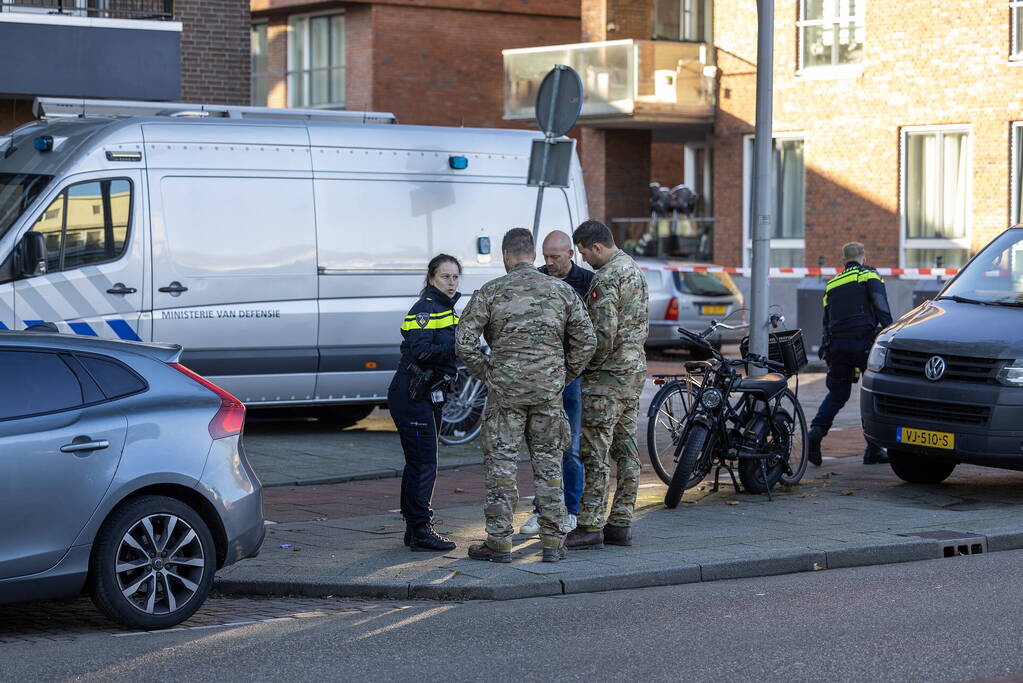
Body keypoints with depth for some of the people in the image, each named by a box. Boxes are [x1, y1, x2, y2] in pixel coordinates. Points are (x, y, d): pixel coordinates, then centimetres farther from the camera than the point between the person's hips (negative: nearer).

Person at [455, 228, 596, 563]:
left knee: (501, 464, 4)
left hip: (505, 390, -2)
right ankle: (553, 542, 9)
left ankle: (499, 542, 6)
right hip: (549, 391, 2)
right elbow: (586, 339, 4)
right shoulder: (561, 290, 5)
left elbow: (464, 341, -7)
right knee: (549, 463, 9)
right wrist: (566, 375, 13)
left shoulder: (490, 292, -2)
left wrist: (486, 373, 6)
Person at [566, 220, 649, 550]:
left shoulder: (605, 278, -17)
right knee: (625, 449, 10)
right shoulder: (635, 269, 14)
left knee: (595, 452, -6)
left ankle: (591, 526, -5)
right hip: (635, 368, 10)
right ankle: (620, 523, 14)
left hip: (608, 374, -10)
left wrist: (586, 363, -10)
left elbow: (605, 332, -23)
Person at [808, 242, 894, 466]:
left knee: (837, 393, 14)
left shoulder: (832, 283, 20)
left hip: (837, 343, 5)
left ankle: (817, 430, -11)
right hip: (863, 341, -5)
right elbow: (881, 307, -9)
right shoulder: (869, 275, 4)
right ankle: (873, 449, 2)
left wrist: (826, 349, 25)